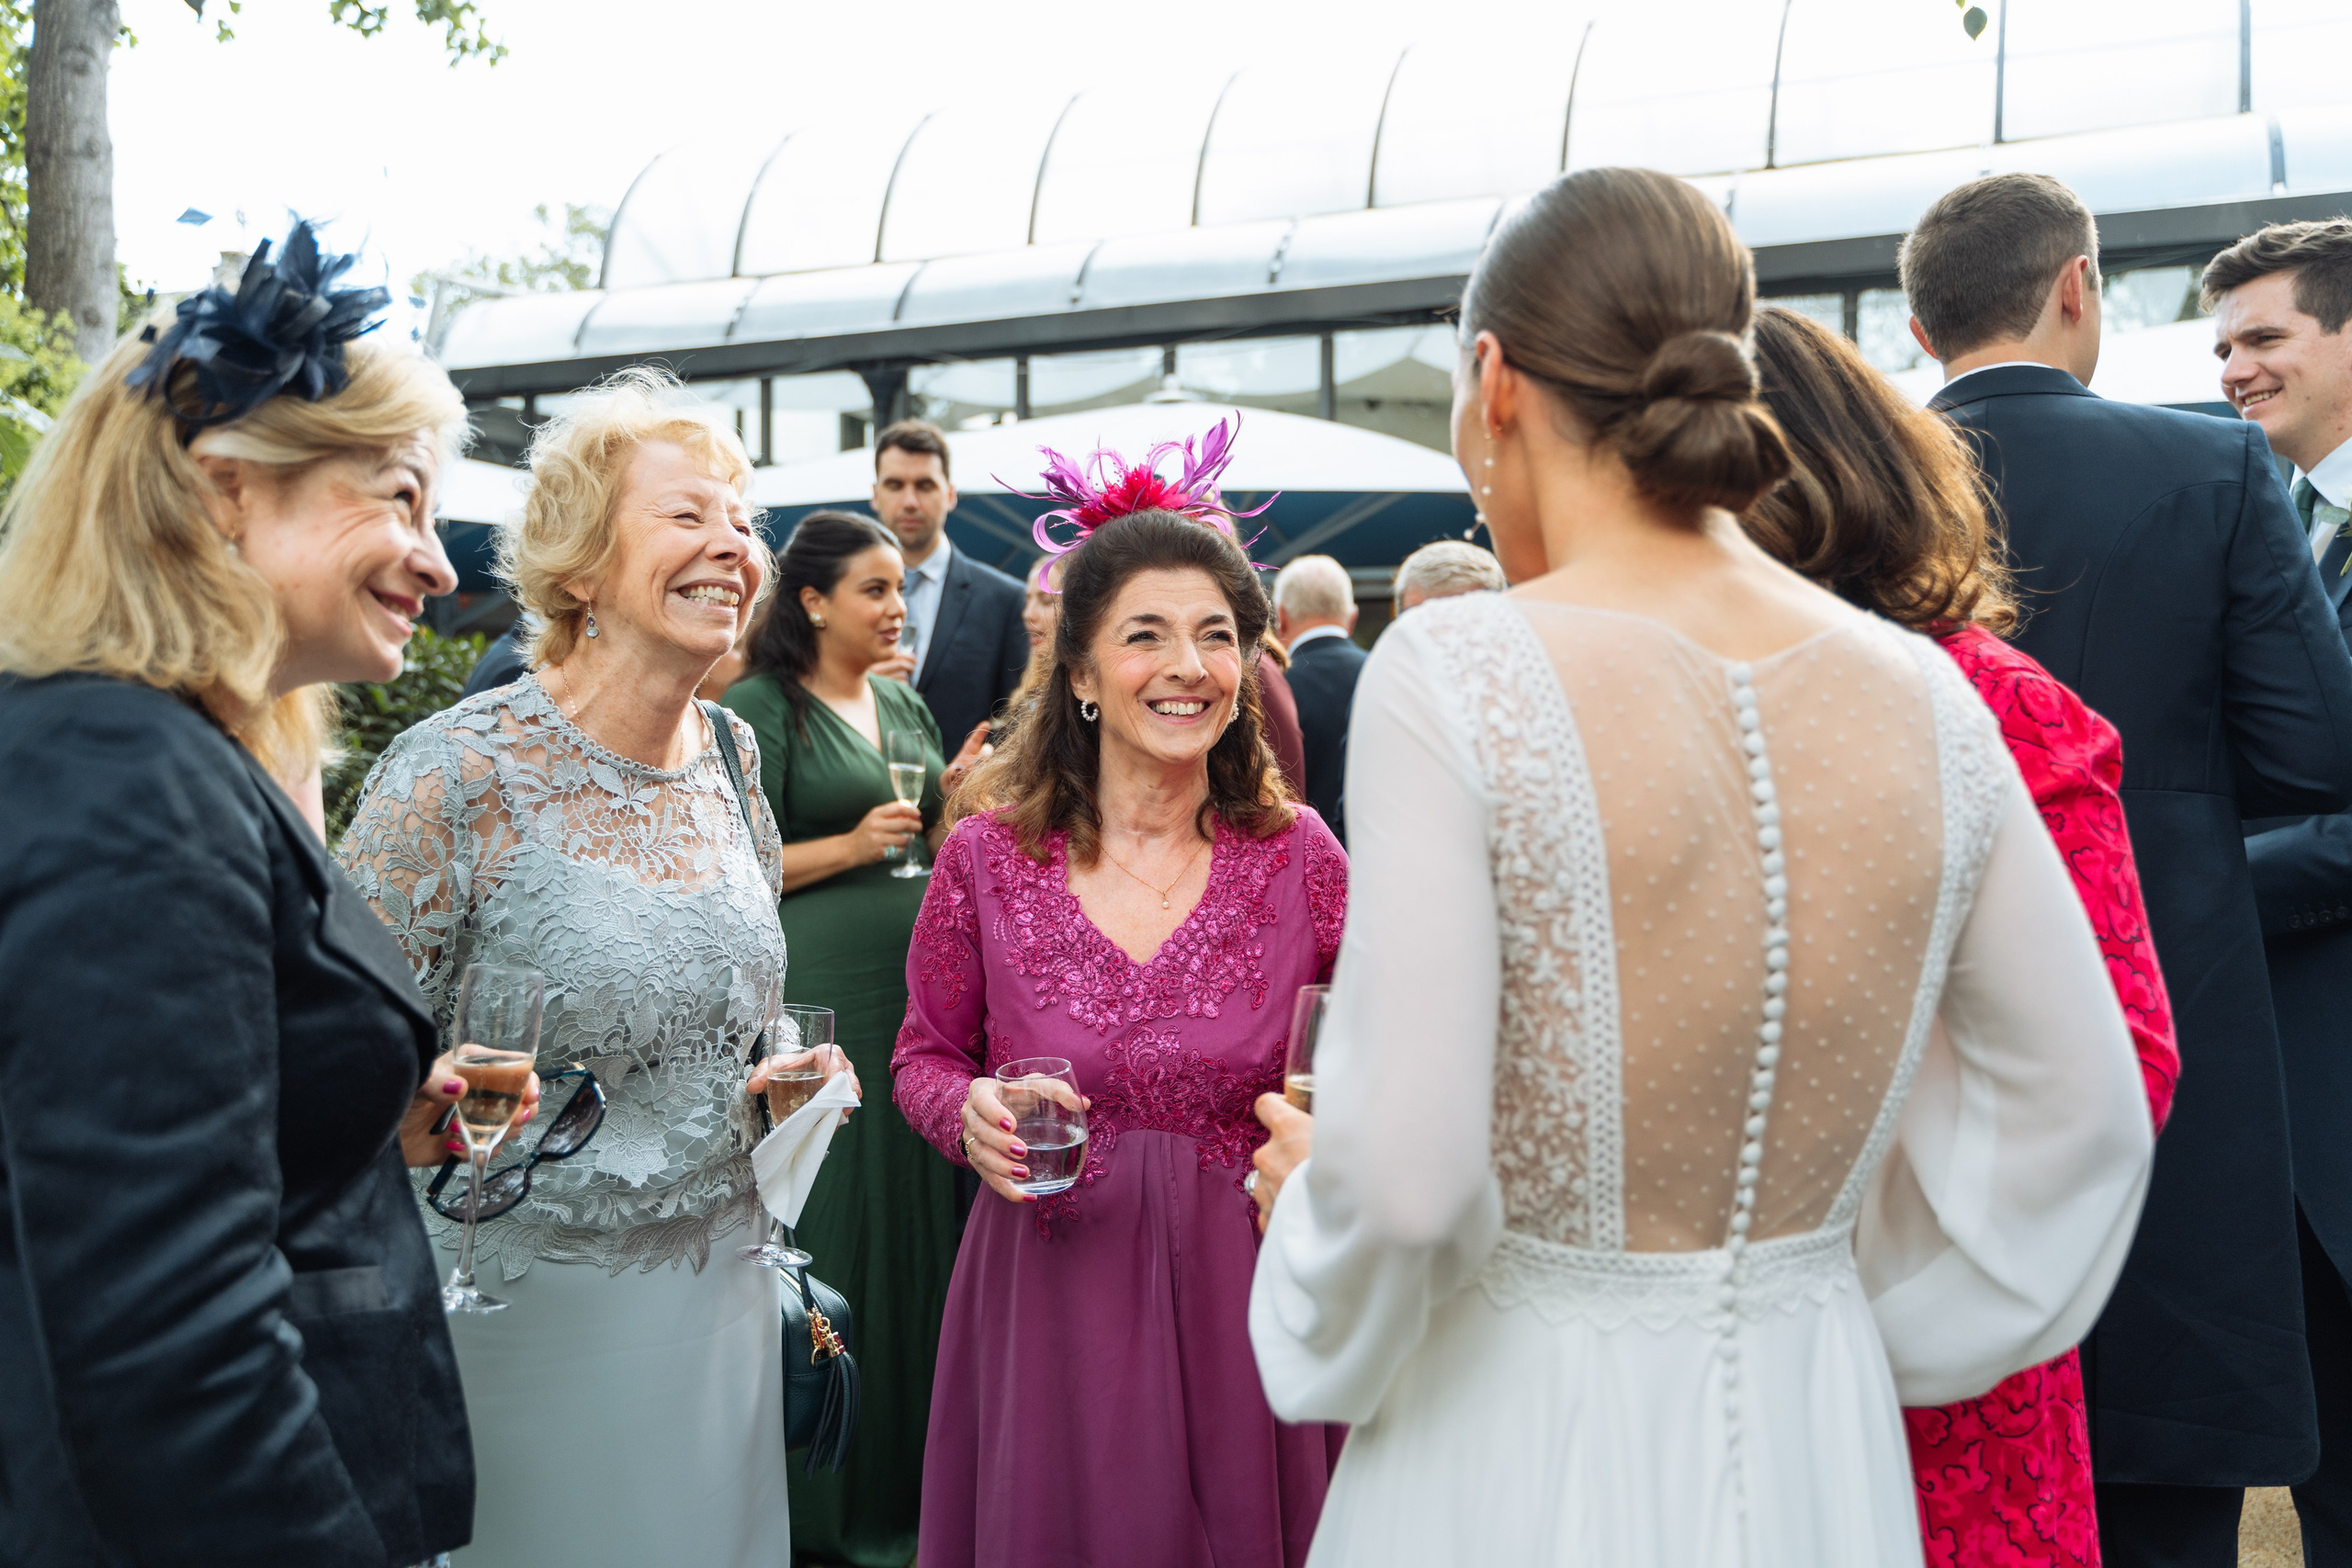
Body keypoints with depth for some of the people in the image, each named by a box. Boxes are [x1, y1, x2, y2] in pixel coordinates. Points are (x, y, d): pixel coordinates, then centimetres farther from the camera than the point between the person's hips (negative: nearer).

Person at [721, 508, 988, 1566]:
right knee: (832, 1213, -1)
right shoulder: (762, 707, -5)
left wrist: (954, 799, 2)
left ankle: (913, 1466, 24)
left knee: (919, 1200, 9)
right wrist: (852, 845, -17)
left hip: (920, 978, 7)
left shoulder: (905, 706, 15)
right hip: (821, 985, -6)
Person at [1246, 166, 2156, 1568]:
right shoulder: (1927, 695, -5)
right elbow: (2085, 1122, 3)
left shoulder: (1454, 676, -19)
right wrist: (1844, 1294, 14)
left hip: (1523, 1449, -4)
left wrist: (1308, 1189, -2)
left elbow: (1404, 1176, -23)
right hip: (1818, 1453, 4)